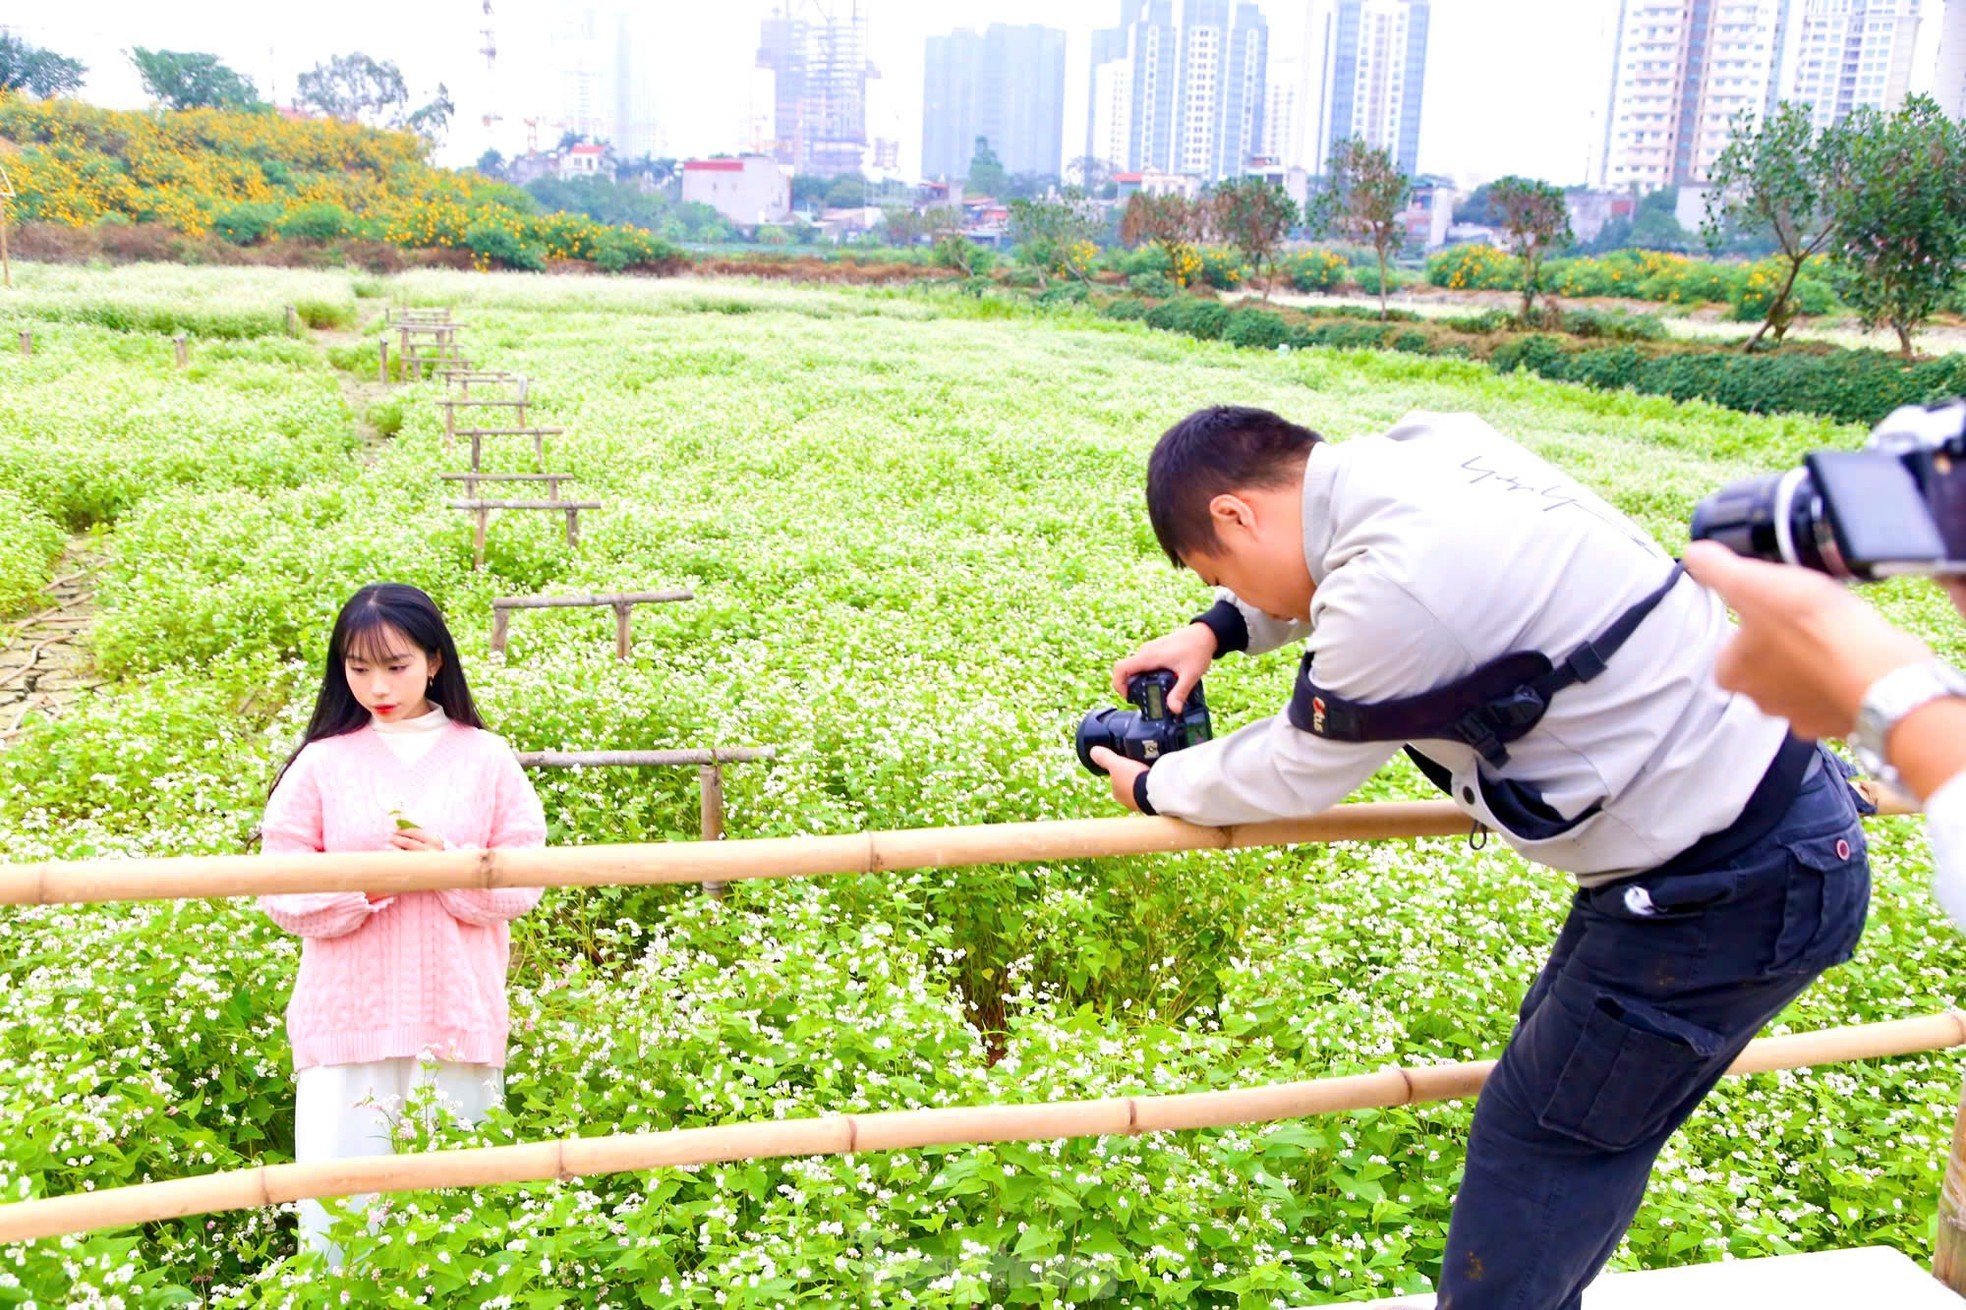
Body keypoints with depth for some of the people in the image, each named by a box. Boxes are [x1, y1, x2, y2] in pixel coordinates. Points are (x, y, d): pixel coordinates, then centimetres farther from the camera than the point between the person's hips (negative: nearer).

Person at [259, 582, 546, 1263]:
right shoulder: (323, 761, 4)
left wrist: (447, 863, -15)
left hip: (459, 1022, 0)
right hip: (347, 1020, 0)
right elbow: (280, 888, 1)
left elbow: (523, 880, 2)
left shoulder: (486, 759, 4)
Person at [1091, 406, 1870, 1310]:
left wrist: (1154, 789, 10)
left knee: (1536, 1153, 2)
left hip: (1726, 895, -10)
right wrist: (1213, 632, 17)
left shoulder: (1392, 591, -26)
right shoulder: (1431, 444, 0)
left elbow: (1298, 775, -7)